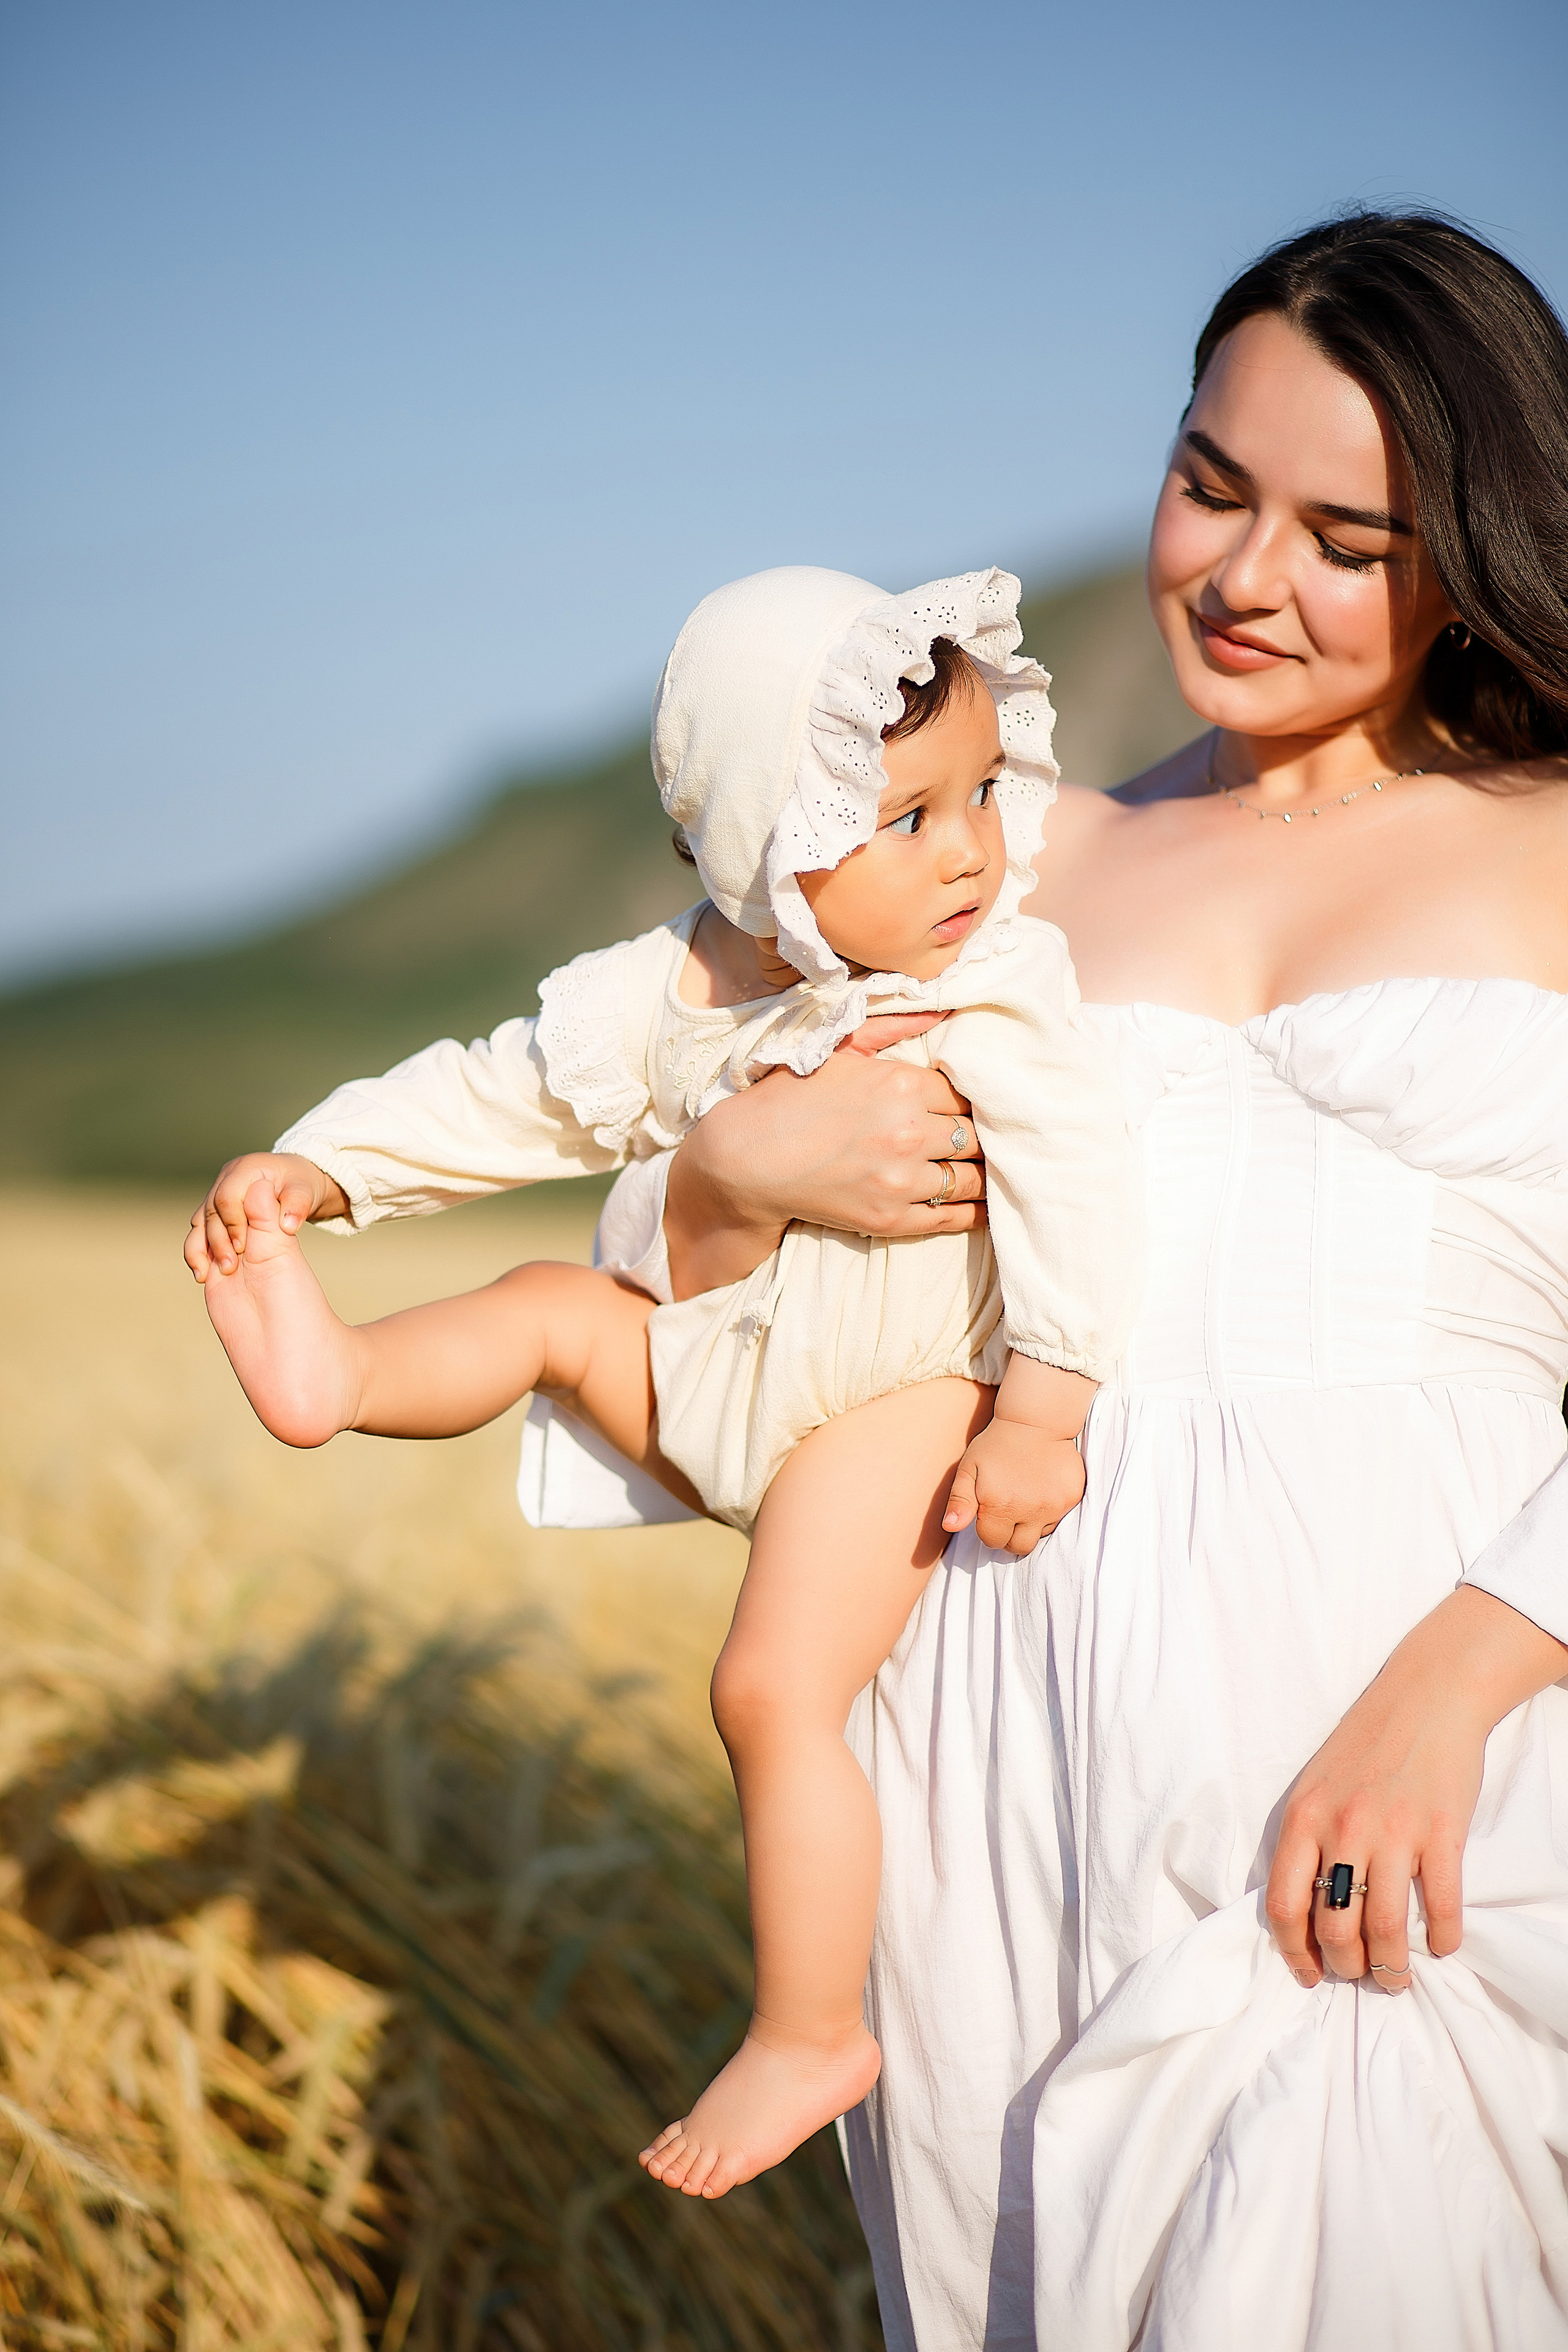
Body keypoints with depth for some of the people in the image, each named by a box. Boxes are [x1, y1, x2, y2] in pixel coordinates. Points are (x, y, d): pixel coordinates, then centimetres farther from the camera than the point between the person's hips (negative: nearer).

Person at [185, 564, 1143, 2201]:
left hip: (892, 1401, -6)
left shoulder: (997, 996, -19)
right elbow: (506, 1095, 3)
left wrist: (1042, 1411, -30)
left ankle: (808, 2036, -7)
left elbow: (1075, 1182, -25)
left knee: (775, 1691, -15)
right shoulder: (684, 990, -4)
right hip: (719, 1369, 6)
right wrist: (311, 1169, -3)